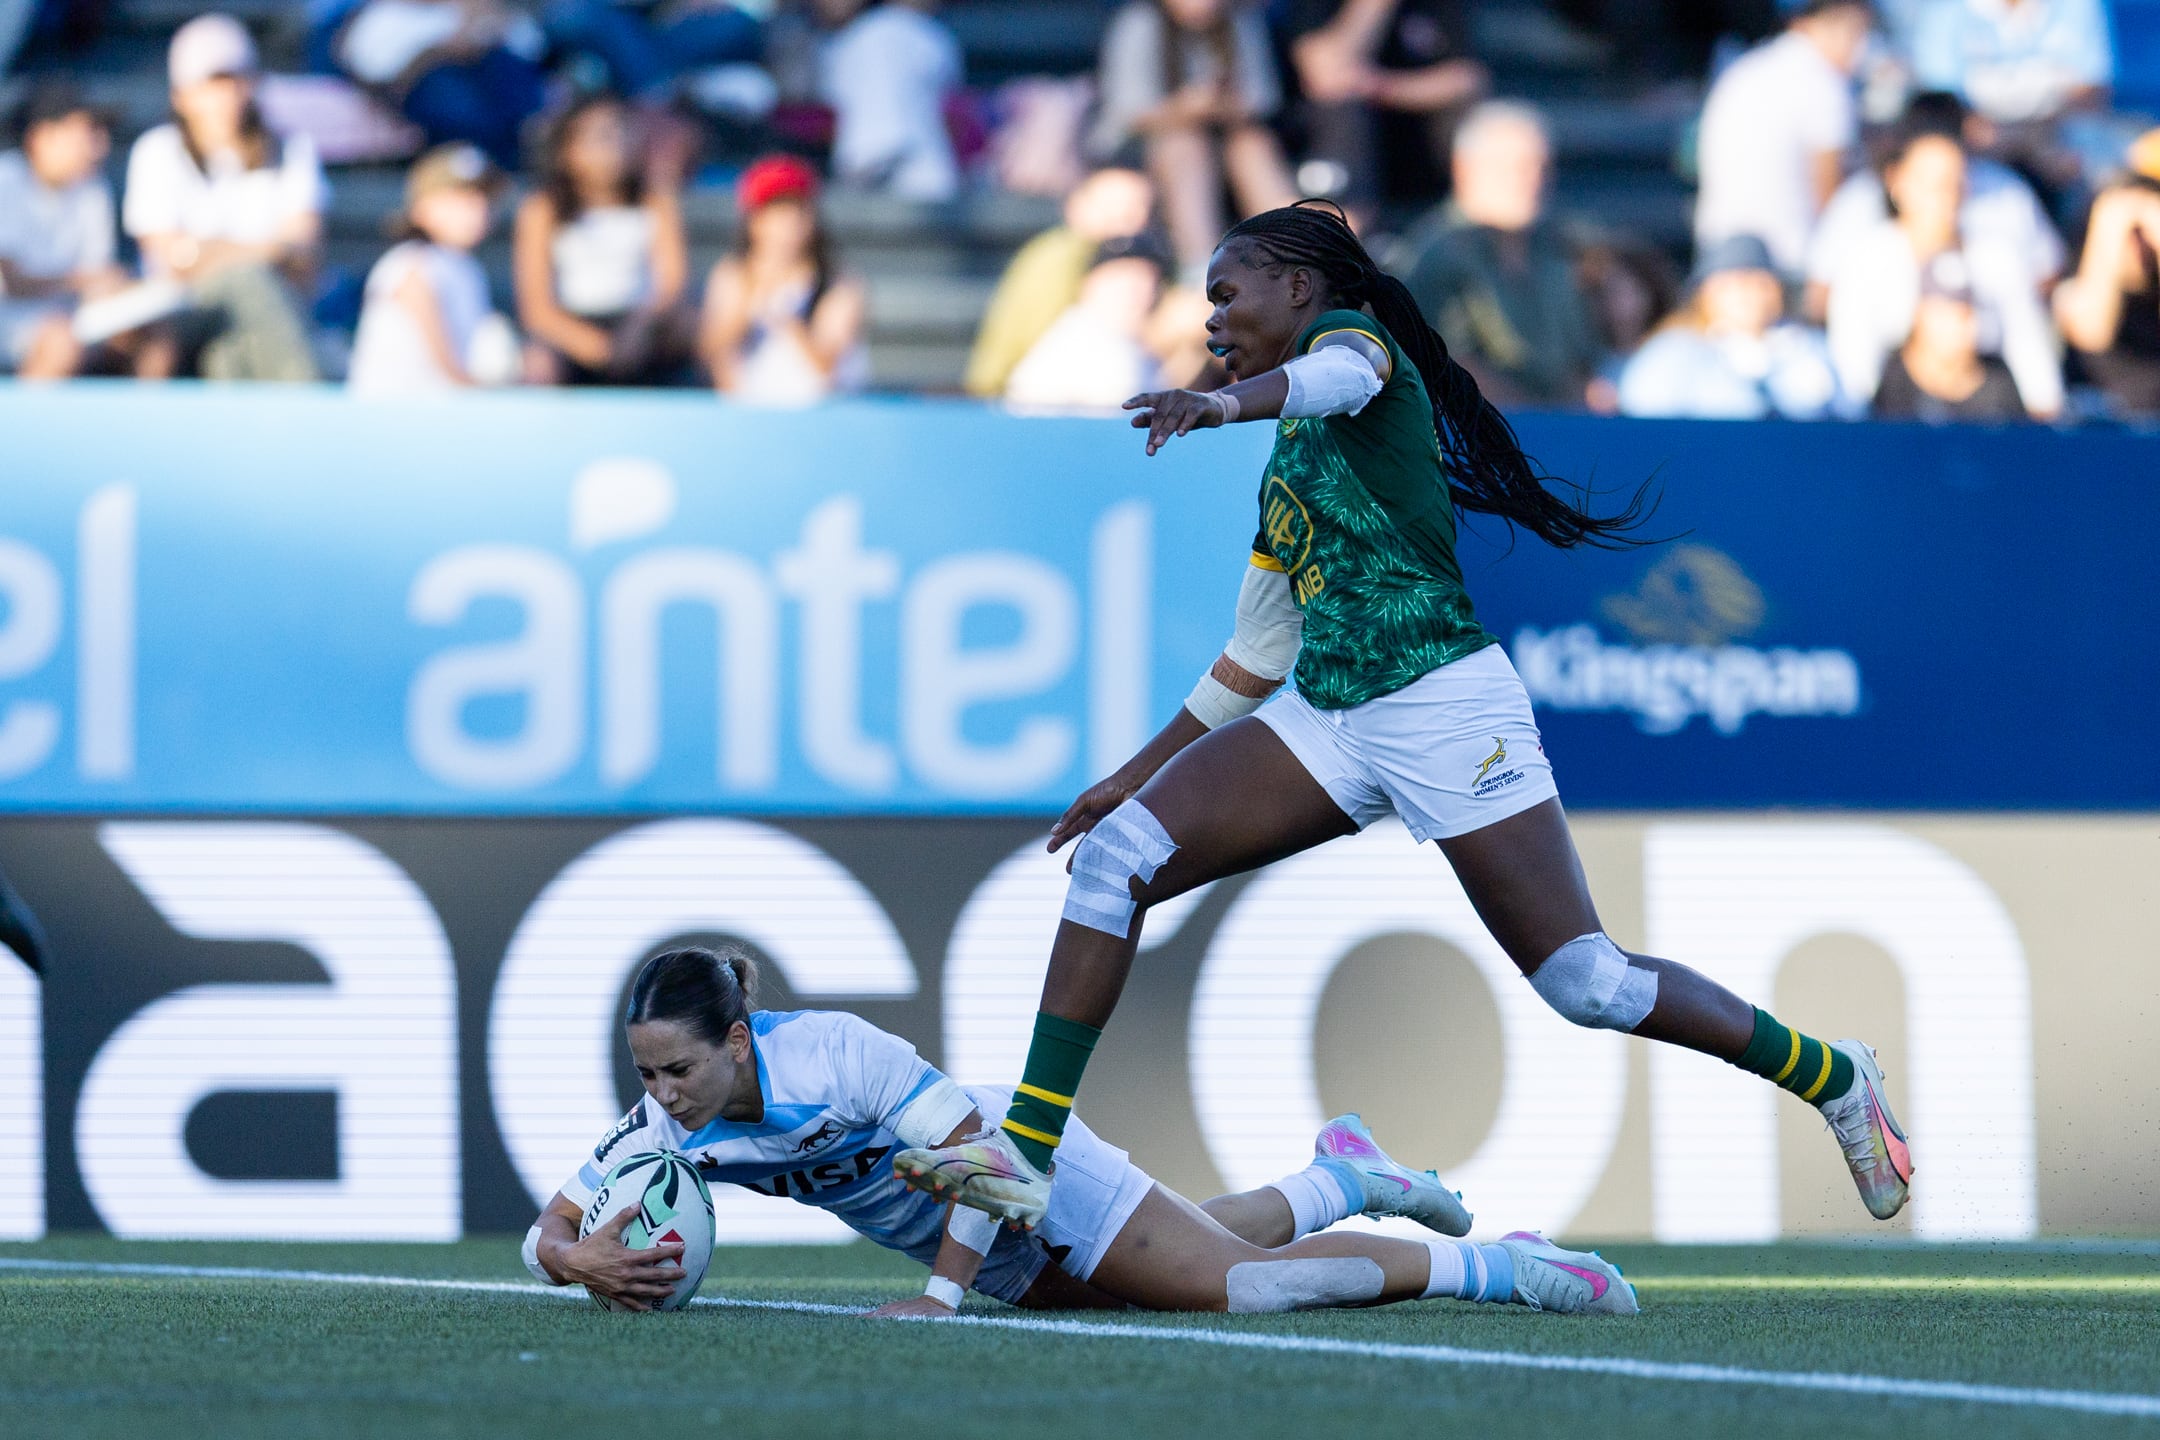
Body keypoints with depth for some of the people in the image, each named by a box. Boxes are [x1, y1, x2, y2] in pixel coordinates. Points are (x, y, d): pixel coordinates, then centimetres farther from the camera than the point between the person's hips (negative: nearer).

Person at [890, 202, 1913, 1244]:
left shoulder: (1353, 334, 1)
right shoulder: (1285, 471, 24)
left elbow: (1339, 373, -27)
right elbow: (1256, 658, 30)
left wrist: (1224, 403, -48)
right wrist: (1139, 772, 28)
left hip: (1443, 701, -8)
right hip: (1328, 717, 8)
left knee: (1586, 985, -9)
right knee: (1114, 853, -10)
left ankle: (1831, 1077, 12)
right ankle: (1027, 1149, -15)